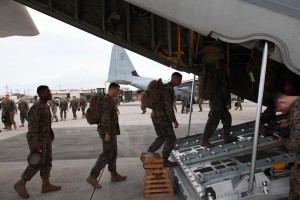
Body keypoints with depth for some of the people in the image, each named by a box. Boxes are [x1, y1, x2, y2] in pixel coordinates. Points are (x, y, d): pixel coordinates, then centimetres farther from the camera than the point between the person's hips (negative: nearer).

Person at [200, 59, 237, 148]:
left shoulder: (215, 73, 16)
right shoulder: (222, 74, -11)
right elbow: (224, 89, -16)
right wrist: (228, 102, -12)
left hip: (214, 100, 10)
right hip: (218, 101, -10)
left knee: (227, 117, 18)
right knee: (213, 121, -8)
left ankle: (227, 136, 26)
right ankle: (204, 140, -6)